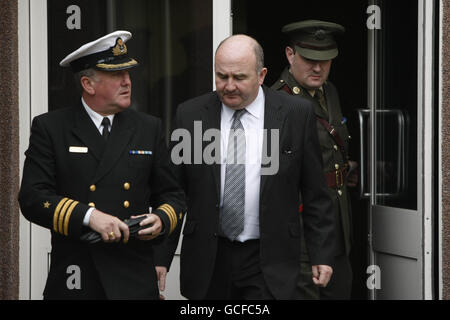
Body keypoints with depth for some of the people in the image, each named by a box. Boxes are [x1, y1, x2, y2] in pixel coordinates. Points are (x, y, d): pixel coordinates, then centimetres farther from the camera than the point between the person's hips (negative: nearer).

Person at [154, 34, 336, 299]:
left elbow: (316, 195, 3)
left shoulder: (296, 114, -2)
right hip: (207, 260, 2)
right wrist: (161, 259, 1)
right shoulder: (190, 115, 2)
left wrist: (322, 255, 1)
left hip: (270, 261, -2)